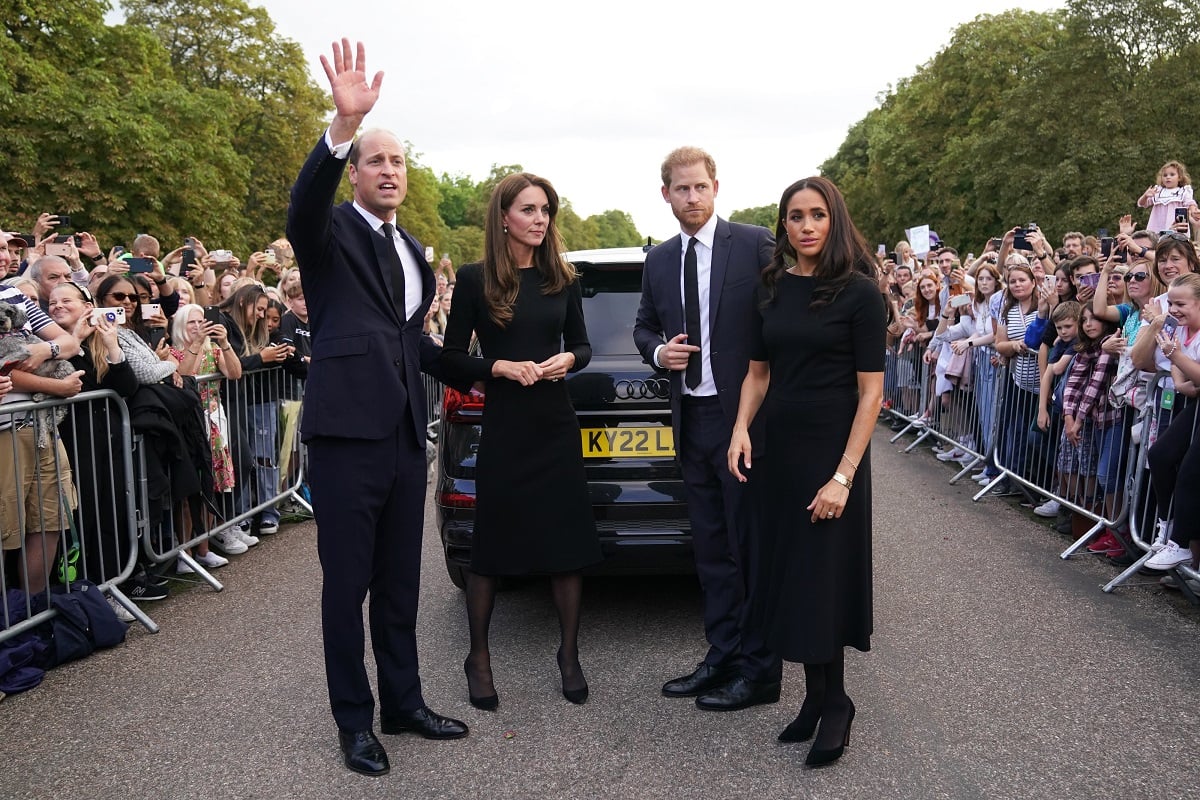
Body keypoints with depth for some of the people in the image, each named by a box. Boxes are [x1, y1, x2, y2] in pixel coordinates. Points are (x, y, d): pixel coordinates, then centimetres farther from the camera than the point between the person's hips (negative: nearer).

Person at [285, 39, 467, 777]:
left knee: (400, 580, 15)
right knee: (347, 584, 3)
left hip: (405, 432, 7)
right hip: (347, 432, -6)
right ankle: (355, 721, 17)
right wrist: (342, 125, -42)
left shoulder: (411, 248, 17)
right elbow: (304, 203, -28)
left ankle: (403, 703, 28)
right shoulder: (330, 233, -3)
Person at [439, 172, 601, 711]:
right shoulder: (475, 279, -3)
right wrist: (500, 367, -16)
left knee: (569, 544, 6)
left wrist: (568, 359, -8)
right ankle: (478, 658, 24)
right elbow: (451, 358, -1)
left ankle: (569, 655, 23)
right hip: (503, 429, -3)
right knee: (491, 545, 6)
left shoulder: (562, 278, 5)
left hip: (556, 426, 3)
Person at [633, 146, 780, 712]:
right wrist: (659, 351, -3)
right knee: (710, 548, 13)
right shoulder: (658, 261, 11)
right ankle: (722, 658, 26)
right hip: (691, 419, 6)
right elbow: (643, 327, 21)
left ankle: (758, 670, 13)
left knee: (752, 547, 1)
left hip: (745, 417, -6)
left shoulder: (756, 244, -6)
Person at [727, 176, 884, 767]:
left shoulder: (858, 292, -9)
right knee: (786, 574, 9)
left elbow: (870, 390, -11)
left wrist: (842, 476, -17)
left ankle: (833, 702, 22)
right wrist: (741, 429, -5)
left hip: (831, 453, -5)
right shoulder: (772, 289, 5)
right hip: (778, 452, 5)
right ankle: (818, 697, 25)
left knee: (822, 580, 2)